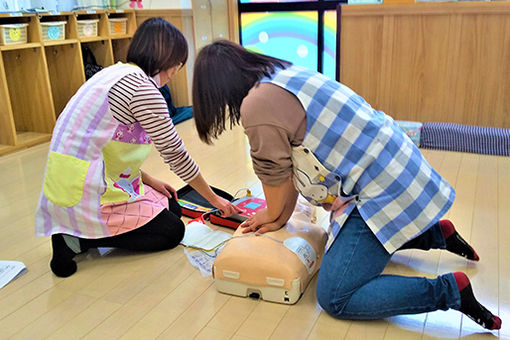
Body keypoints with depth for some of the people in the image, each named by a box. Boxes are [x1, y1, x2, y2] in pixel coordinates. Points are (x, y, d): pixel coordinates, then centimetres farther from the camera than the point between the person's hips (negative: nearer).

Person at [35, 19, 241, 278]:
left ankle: (75, 230, 10)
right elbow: (175, 154, -12)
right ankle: (79, 240, -4)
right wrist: (214, 199, 0)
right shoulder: (142, 87, -18)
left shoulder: (115, 72, 12)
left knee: (171, 208, 15)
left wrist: (148, 181, 13)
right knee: (172, 231, 2)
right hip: (86, 194, -10)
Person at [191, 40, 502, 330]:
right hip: (396, 170, 10)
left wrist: (273, 216, 13)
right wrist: (281, 216, 16)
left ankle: (450, 289, -2)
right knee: (340, 237, 32)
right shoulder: (286, 76, 10)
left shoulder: (259, 105, -20)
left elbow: (275, 175, -6)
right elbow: (293, 165, 12)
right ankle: (436, 233, 30)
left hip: (381, 194, -10)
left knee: (335, 298, -6)